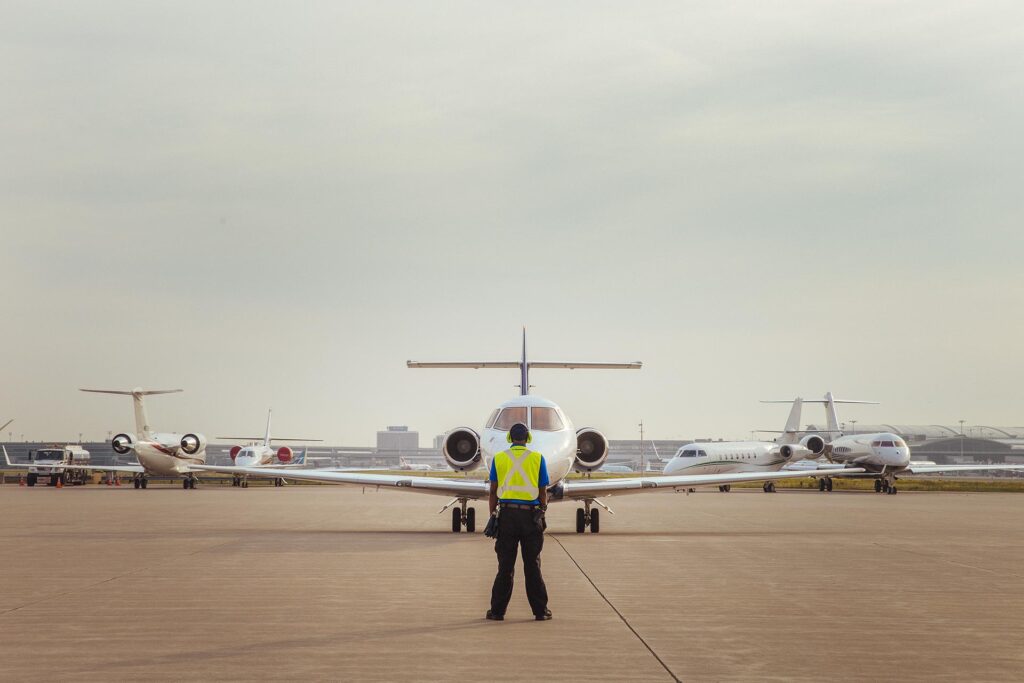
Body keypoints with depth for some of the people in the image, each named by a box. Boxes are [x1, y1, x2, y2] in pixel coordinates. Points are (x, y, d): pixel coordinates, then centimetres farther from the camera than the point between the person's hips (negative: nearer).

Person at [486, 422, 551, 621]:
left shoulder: (498, 458, 6)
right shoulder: (537, 458, 3)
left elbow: (493, 492, 5)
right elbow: (543, 492, 3)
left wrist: (493, 517, 9)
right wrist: (542, 515, 9)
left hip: (507, 515, 1)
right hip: (531, 515, -1)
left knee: (505, 566, 4)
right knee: (532, 566, 4)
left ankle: (497, 610, 4)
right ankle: (540, 610, 6)